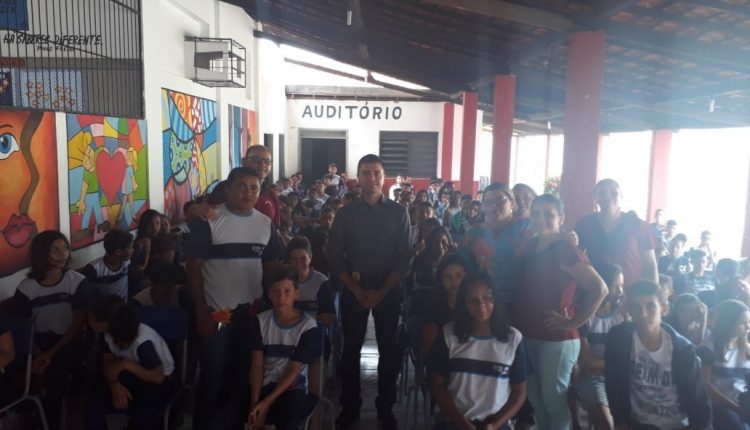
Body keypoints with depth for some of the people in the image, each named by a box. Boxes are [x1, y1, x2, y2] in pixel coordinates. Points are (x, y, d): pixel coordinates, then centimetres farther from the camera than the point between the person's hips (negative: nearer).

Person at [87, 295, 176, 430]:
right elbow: (108, 364, -4)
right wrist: (115, 385, -23)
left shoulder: (143, 340, -32)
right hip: (132, 379, 6)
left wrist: (125, 364, -28)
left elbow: (158, 377, -29)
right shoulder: (109, 333, -12)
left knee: (142, 416, -31)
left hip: (159, 383, -6)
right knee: (94, 405, -17)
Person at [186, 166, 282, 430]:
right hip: (216, 311, -4)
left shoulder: (266, 224, 4)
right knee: (213, 377, 8)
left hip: (252, 311, 4)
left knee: (243, 375, 15)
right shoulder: (209, 221, -9)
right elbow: (194, 267, -9)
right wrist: (201, 311, -11)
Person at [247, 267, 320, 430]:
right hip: (264, 386, 3)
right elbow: (257, 365, -2)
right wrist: (254, 403, -16)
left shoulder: (308, 326, -8)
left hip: (292, 388, -3)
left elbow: (294, 371, -9)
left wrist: (267, 403, -17)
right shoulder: (260, 321, 3)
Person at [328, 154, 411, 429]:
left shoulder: (398, 212, 0)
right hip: (353, 290, 1)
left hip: (388, 290, 0)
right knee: (351, 349, 7)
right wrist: (356, 289, -8)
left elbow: (403, 258, -2)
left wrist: (381, 291, -10)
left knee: (389, 350, 6)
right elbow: (334, 257, 1)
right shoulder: (346, 213, 2)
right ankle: (349, 408, 22)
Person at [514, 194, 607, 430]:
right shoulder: (530, 247, 6)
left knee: (553, 399, 6)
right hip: (529, 335, 7)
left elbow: (599, 289, -22)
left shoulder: (566, 251, -15)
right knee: (534, 398, 20)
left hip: (557, 338, -7)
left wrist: (574, 322, -17)